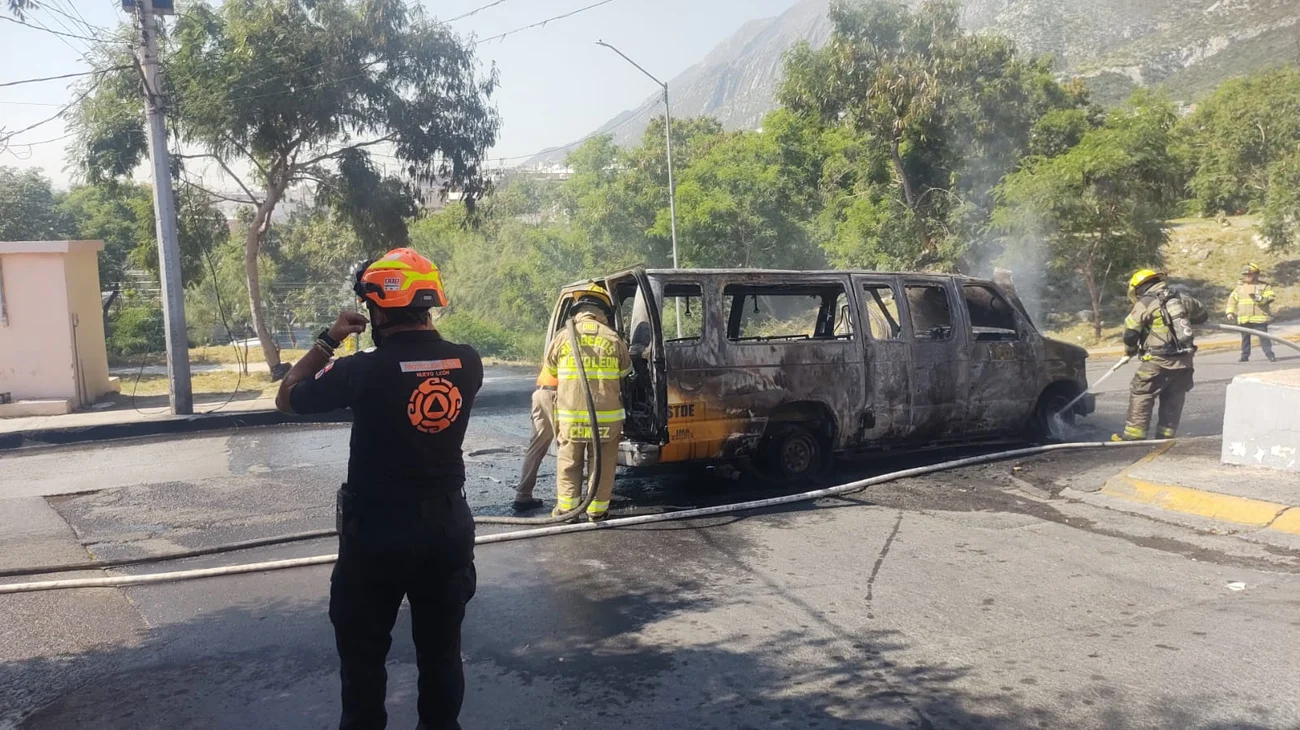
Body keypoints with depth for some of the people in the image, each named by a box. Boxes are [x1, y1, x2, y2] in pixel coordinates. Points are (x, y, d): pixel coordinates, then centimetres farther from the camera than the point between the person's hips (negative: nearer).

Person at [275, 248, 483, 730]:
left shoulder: (364, 371, -19)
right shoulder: (468, 363, -8)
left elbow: (287, 398, -2)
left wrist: (329, 340, 4)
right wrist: (419, 328, 11)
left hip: (378, 529, -3)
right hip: (448, 523, 4)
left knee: (363, 651, 16)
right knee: (441, 647, 18)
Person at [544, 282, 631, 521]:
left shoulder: (563, 336, -5)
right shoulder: (613, 338, -4)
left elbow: (551, 369, 10)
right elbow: (625, 371, 11)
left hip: (570, 415, 0)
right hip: (606, 416, 0)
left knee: (569, 463, 14)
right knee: (602, 464, 11)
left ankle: (566, 508, 18)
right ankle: (597, 510, 15)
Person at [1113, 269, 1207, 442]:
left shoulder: (1144, 304, -6)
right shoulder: (1181, 298, 12)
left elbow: (1130, 333, -6)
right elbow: (1202, 314, 27)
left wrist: (1130, 351, 12)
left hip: (1159, 361, -6)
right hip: (1184, 360, 6)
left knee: (1140, 394, 1)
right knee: (1173, 398, 14)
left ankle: (1134, 434, -2)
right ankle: (1166, 434, 17)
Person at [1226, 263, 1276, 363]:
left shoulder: (1264, 287, 3)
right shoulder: (1240, 288, 13)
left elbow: (1270, 298, -7)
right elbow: (1232, 300, 14)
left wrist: (1259, 298, -25)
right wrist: (1230, 312, 4)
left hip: (1260, 317, -4)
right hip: (1244, 318, 4)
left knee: (1263, 337, -9)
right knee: (1245, 338, 9)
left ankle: (1270, 355, -5)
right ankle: (1245, 356, 17)